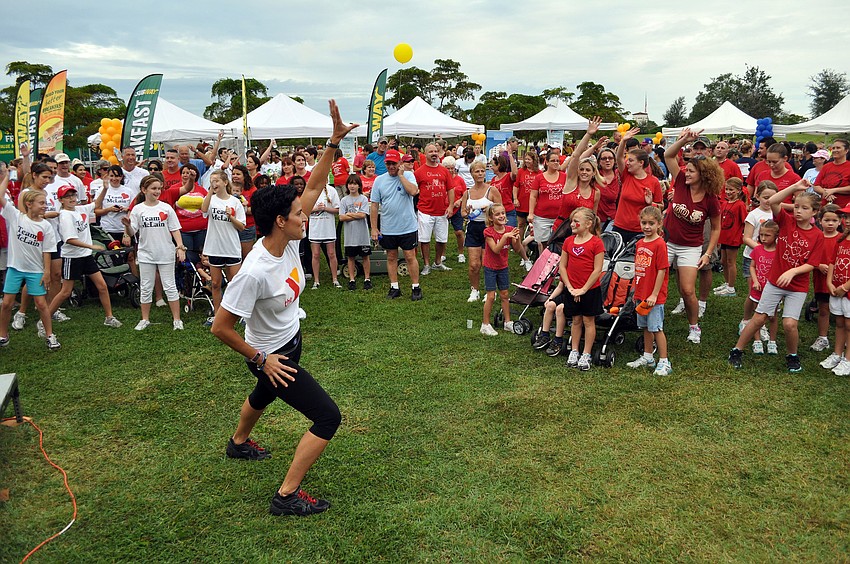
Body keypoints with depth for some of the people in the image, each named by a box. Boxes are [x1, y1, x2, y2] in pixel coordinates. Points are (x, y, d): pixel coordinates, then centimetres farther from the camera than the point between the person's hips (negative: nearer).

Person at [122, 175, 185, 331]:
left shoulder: (166, 208, 0)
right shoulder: (137, 209, 1)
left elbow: (175, 230, 2)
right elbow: (131, 233, -2)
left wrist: (180, 247, -9)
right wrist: (127, 225, -23)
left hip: (166, 254, -1)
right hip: (146, 254, 1)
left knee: (170, 287, 2)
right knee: (146, 288, 8)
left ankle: (176, 319, 8)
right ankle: (145, 319, 20)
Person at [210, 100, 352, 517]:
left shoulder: (288, 240, -14)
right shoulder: (255, 272, -35)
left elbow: (314, 188, -7)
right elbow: (220, 327, -28)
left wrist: (334, 142, -15)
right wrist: (260, 359, -20)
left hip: (292, 340, 9)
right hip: (272, 356, -9)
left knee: (264, 395, 36)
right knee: (328, 417, -11)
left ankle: (239, 443, 67)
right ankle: (287, 496, 2)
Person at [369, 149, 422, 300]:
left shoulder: (408, 175, -4)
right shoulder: (379, 180, 2)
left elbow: (413, 191, -25)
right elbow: (374, 205, 3)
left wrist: (400, 175, -17)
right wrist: (374, 228, 0)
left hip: (408, 227, -3)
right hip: (387, 229, 3)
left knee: (410, 257, 3)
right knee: (391, 258, 12)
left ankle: (415, 287, 14)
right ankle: (394, 287, 23)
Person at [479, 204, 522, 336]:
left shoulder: (509, 230, -5)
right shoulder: (488, 232, -18)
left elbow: (517, 250, -6)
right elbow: (496, 249, -28)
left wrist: (516, 238, -25)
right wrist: (505, 236, -38)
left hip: (503, 267, 4)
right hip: (490, 267, -4)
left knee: (505, 295, 13)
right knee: (491, 296, -4)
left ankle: (508, 322, 25)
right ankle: (485, 324, 7)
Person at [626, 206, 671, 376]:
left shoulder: (660, 244, -13)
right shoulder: (639, 244, 9)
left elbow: (661, 271, -16)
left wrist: (654, 294, -17)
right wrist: (636, 291, 15)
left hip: (654, 296, -7)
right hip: (641, 295, 7)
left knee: (656, 328, -3)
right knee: (646, 327, 17)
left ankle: (664, 362, 6)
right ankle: (647, 357, 30)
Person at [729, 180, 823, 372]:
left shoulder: (817, 236, -5)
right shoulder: (787, 221, -4)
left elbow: (811, 264, -9)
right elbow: (772, 201, -20)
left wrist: (792, 271, -24)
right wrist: (795, 187, -20)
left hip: (798, 287, -1)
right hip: (774, 281, 1)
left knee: (789, 324, -9)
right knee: (759, 318, 4)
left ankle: (792, 356, 18)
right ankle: (737, 351, 16)